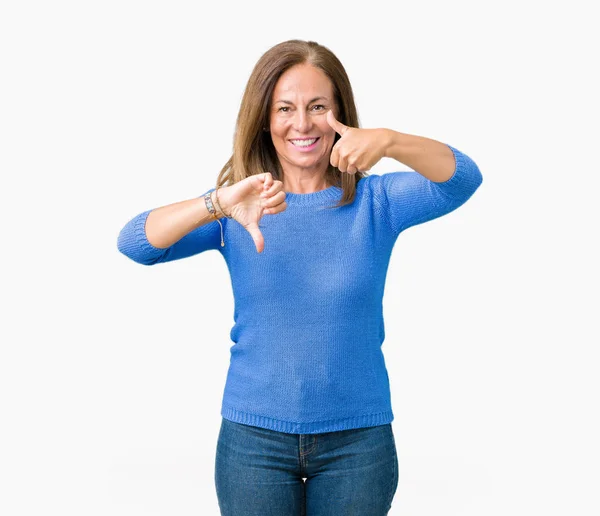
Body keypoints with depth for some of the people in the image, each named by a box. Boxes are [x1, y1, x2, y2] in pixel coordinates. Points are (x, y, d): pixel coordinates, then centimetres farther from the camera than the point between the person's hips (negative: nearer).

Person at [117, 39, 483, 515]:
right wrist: (219, 205, -32)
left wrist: (390, 141, -38)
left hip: (358, 439, 0)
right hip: (253, 436, 0)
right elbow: (134, 243, -14)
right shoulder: (239, 209, -2)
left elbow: (463, 180, -19)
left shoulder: (374, 201, -3)